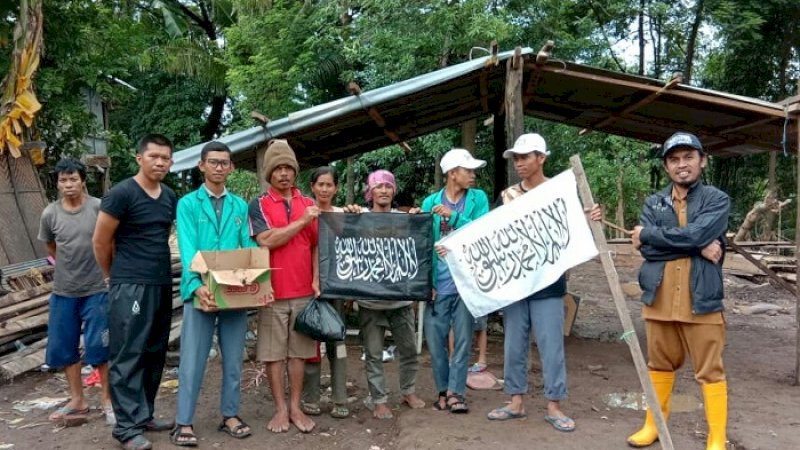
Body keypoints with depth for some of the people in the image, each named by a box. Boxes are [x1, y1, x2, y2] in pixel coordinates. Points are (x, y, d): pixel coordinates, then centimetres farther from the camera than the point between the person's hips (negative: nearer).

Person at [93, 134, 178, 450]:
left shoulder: (170, 198, 10)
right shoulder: (121, 194, -10)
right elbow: (101, 242, -4)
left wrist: (163, 274, 17)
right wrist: (115, 277, 7)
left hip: (162, 285, 7)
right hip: (130, 287, -7)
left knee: (154, 354, 12)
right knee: (128, 356, -2)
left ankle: (145, 414, 25)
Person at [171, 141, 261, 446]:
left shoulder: (240, 206, 10)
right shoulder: (188, 203, 1)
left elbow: (249, 247, 3)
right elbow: (188, 250, -10)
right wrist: (197, 285, -25)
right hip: (202, 292, -3)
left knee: (233, 359, 12)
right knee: (192, 361, 2)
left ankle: (230, 416, 25)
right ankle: (183, 423, 12)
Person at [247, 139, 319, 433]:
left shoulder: (308, 204, 9)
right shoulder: (258, 205, 0)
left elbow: (316, 245, 9)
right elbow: (266, 240, -14)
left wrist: (317, 279, -2)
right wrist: (301, 221, -14)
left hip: (304, 291, 3)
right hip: (272, 291, -2)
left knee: (299, 351, 8)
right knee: (274, 353, 5)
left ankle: (296, 407, 19)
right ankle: (280, 409, 16)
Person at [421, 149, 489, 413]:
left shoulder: (478, 198, 3)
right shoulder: (431, 202, 3)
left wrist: (454, 216, -18)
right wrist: (427, 281, -4)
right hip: (438, 283, 1)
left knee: (462, 339, 4)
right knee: (435, 340, 7)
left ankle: (455, 392, 16)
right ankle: (443, 390, 24)